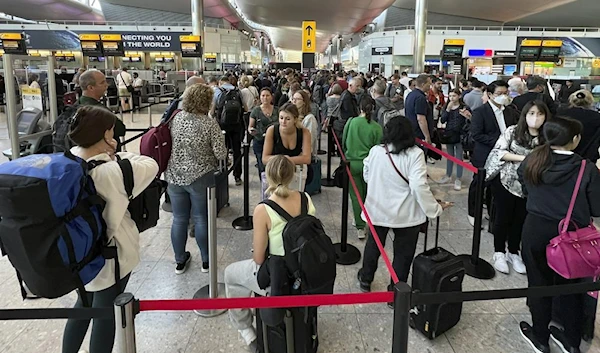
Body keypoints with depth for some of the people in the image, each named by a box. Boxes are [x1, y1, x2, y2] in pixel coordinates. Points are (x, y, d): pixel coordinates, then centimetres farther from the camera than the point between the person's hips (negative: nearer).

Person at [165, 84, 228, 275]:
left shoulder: (175, 118, -1)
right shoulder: (210, 123, -14)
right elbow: (221, 154, -14)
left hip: (174, 176, 4)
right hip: (200, 178, -3)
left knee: (179, 219, 13)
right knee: (201, 219, 9)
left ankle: (180, 260, 27)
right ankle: (206, 260, 23)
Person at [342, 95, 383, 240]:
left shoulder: (351, 122, -7)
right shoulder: (377, 128, -10)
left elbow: (343, 143, 3)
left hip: (352, 163, 0)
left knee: (356, 195, 8)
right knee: (367, 195, 19)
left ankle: (360, 227, 7)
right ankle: (364, 221, 32)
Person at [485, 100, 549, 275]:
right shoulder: (512, 131, -8)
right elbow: (498, 151, -13)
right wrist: (523, 158, -18)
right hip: (505, 181, -3)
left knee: (520, 219, 12)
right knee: (503, 217, 7)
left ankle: (513, 252, 30)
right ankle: (499, 253, 23)